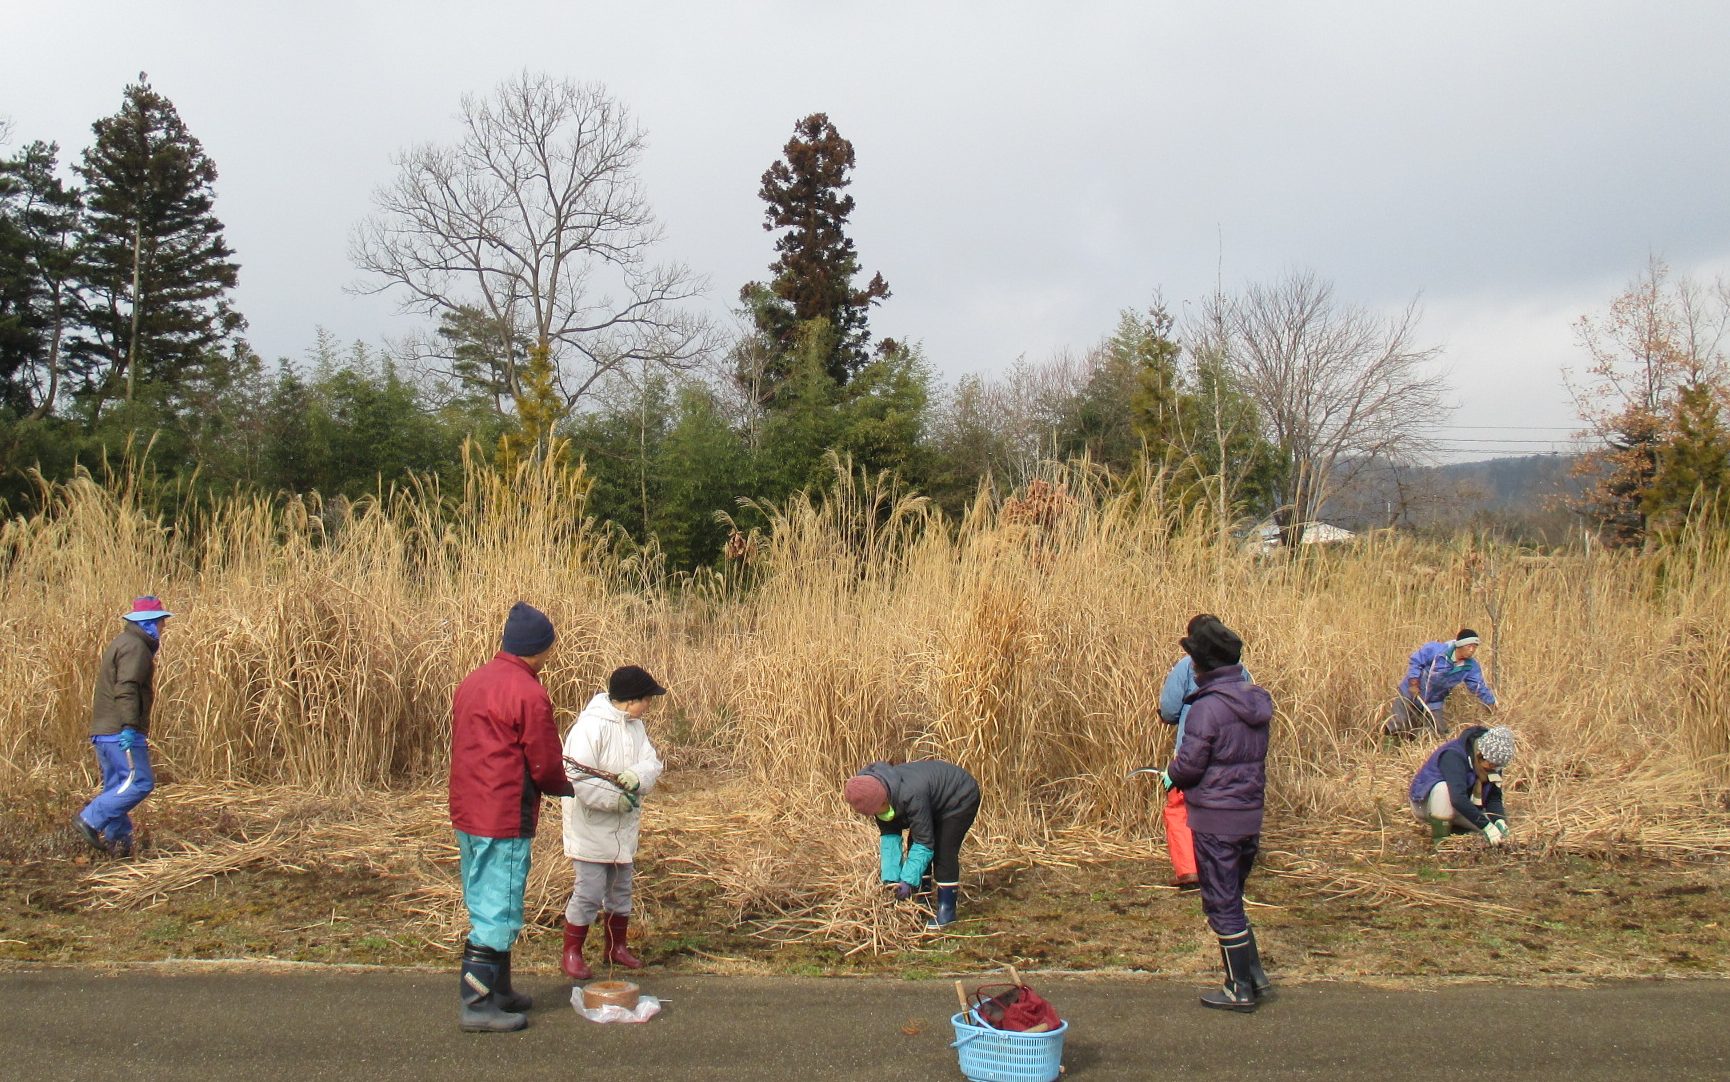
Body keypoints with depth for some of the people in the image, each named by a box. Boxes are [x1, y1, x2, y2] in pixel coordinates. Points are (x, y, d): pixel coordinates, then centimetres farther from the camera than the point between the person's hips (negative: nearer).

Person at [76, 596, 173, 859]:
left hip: (104, 731, 11)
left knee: (116, 787, 11)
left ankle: (117, 840, 11)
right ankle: (91, 818, -11)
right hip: (120, 731, -11)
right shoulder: (135, 647, -10)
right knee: (140, 781, -11)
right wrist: (129, 726, -28)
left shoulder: (122, 643, 23)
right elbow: (126, 689, -22)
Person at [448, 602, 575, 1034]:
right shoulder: (529, 694, -17)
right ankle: (477, 1006, 5)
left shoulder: (471, 682, 9)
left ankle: (498, 991, 30)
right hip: (503, 820, -9)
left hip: (466, 815, 9)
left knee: (485, 906, 18)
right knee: (498, 912, 0)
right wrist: (567, 787, 7)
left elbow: (465, 748, 14)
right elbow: (546, 766, -14)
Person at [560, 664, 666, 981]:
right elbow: (577, 777, -27)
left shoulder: (635, 725, 6)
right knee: (590, 891, -4)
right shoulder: (590, 725, -21)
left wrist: (636, 777, -24)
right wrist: (615, 799, -25)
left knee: (621, 889, 18)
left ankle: (617, 947, 34)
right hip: (591, 827, -8)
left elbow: (651, 763, -1)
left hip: (624, 827, 8)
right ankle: (572, 953, 13)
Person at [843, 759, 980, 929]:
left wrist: (908, 880, -34)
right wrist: (890, 877, -19)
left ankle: (946, 911, -6)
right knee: (913, 847, 5)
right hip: (935, 802, 8)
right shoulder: (876, 795, -18)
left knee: (943, 853, -15)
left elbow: (924, 843, -34)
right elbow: (889, 837, -13)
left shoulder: (911, 795, -42)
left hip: (961, 797, -8)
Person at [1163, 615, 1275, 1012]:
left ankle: (1240, 989, 13)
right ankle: (1255, 977, 24)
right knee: (1232, 899, 21)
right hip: (1251, 814, 8)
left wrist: (1171, 774, 4)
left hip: (1216, 819, -8)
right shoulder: (1255, 701, 5)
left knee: (1221, 904, 4)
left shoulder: (1208, 707, -20)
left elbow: (1190, 764, -19)